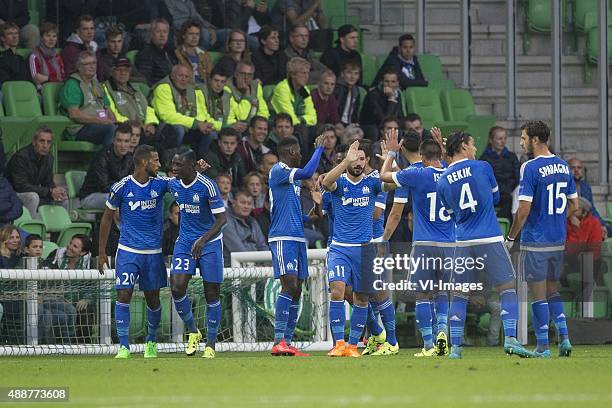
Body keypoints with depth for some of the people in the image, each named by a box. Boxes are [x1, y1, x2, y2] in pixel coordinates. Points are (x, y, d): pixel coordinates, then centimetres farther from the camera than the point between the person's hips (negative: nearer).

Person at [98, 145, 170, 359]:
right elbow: (107, 218, 4)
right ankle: (123, 346, -9)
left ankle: (151, 343, 28)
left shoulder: (160, 184, 1)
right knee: (124, 295, -12)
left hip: (153, 252, 3)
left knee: (153, 298, 8)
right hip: (128, 251, -3)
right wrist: (101, 252, 5)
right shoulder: (121, 187, -6)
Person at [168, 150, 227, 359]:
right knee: (177, 287, -12)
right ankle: (193, 332, 9)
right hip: (185, 242, 5)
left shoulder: (207, 186, -18)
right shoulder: (174, 185, 0)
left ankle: (210, 345, 9)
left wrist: (203, 240, -27)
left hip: (210, 242, -5)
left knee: (211, 294, -1)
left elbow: (221, 219, -18)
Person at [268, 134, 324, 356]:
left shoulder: (293, 174, 21)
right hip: (282, 237, -10)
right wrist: (319, 149, -13)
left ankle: (287, 342, 8)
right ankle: (279, 341, -22)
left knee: (296, 290, 7)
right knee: (289, 284, -19)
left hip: (297, 237, 10)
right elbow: (307, 173, -24)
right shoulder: (278, 171, -9)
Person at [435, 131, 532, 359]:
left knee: (459, 295, 11)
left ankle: (455, 347, 5)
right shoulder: (482, 167, 0)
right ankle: (510, 338, -14)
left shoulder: (443, 182, 7)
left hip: (463, 243, 3)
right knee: (507, 288, 1)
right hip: (490, 238, -3)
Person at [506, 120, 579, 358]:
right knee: (553, 291, 18)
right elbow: (574, 205, 13)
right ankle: (564, 337, 7)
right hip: (558, 240, 7)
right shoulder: (563, 167, 7)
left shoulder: (530, 168, -15)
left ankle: (543, 347, 2)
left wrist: (511, 237, -7)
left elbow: (524, 209, -17)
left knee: (539, 294, 0)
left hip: (535, 241, -7)